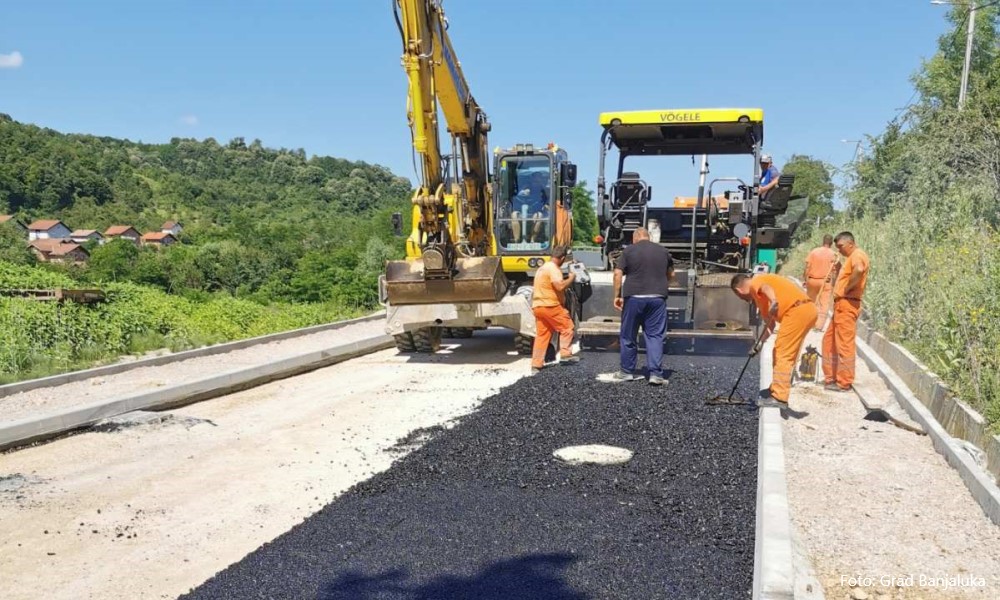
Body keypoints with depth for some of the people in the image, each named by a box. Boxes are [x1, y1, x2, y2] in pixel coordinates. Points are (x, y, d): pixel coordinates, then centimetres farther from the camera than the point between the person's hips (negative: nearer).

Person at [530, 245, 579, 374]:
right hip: (550, 306, -9)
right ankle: (565, 354, 1)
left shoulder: (542, 268, 20)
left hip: (537, 306, 9)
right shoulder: (553, 269, -12)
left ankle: (536, 365, 8)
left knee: (541, 335, 10)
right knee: (567, 326, 5)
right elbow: (560, 286, -25)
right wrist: (571, 278, -10)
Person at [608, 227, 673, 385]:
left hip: (634, 297, -2)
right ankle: (656, 374, -4)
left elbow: (618, 273, -6)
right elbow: (670, 274, 19)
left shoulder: (629, 251, 0)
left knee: (628, 336, 10)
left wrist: (617, 295, 0)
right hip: (658, 297, 2)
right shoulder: (663, 251, 10)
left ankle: (627, 371, 18)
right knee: (655, 336, 4)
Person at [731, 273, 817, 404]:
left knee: (782, 353, -6)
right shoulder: (760, 294, 28)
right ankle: (776, 390, 27)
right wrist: (759, 344, 32)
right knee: (786, 354, 19)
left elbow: (766, 288, -24)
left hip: (798, 310, -10)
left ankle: (779, 397, -6)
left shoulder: (754, 283, 1)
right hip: (809, 309, 10)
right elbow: (770, 322, 31)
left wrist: (773, 301, -42)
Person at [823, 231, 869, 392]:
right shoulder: (851, 257, 22)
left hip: (847, 305, -11)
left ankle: (844, 383, -2)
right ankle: (832, 377, 22)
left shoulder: (857, 255, -11)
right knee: (829, 341, 15)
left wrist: (846, 289, -22)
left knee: (845, 344, -7)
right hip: (842, 304, 11)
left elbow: (859, 270, -33)